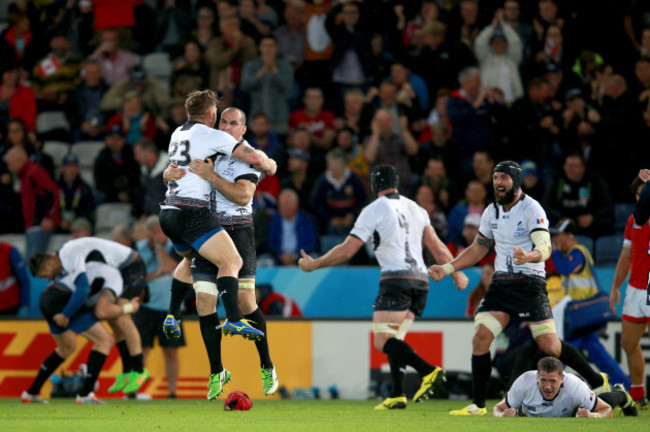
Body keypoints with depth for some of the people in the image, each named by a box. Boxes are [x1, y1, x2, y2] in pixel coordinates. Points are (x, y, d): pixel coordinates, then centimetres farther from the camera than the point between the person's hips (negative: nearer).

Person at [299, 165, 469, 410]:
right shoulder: (416, 209, 17)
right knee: (393, 339, 13)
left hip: (396, 279, -7)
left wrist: (313, 264, 9)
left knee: (383, 340, -12)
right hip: (420, 280, 7)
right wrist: (456, 273, 20)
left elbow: (347, 250, -1)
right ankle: (397, 395, 2)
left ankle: (428, 371, -31)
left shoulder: (374, 210, 0)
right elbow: (436, 245, 12)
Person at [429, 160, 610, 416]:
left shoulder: (531, 209, -10)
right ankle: (478, 405, -1)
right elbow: (478, 249, 22)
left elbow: (545, 248, -20)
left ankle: (597, 382, 9)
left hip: (529, 283, -6)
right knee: (480, 339, -9)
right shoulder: (492, 212, 11)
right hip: (501, 284, 6)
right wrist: (446, 269, 14)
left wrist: (528, 257, -42)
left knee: (549, 346, -10)